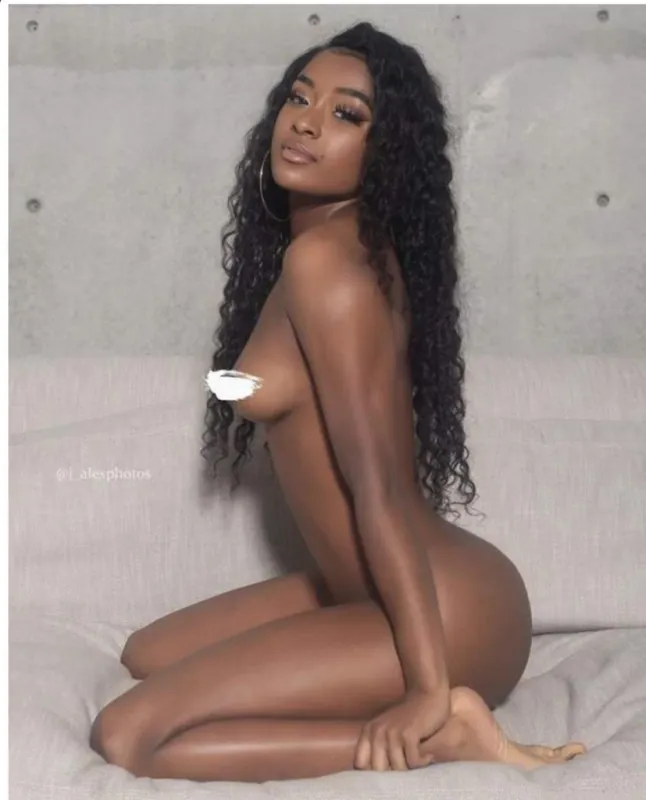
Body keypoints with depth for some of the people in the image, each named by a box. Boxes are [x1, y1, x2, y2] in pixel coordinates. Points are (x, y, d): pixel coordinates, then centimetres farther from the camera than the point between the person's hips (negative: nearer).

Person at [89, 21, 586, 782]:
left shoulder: (322, 257, -19)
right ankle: (438, 710, 11)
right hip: (366, 586, 10)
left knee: (126, 735, -13)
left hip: (445, 610, -10)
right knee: (148, 653, 20)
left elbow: (380, 485, -23)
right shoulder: (346, 247, 11)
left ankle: (444, 730, -10)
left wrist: (430, 689, -22)